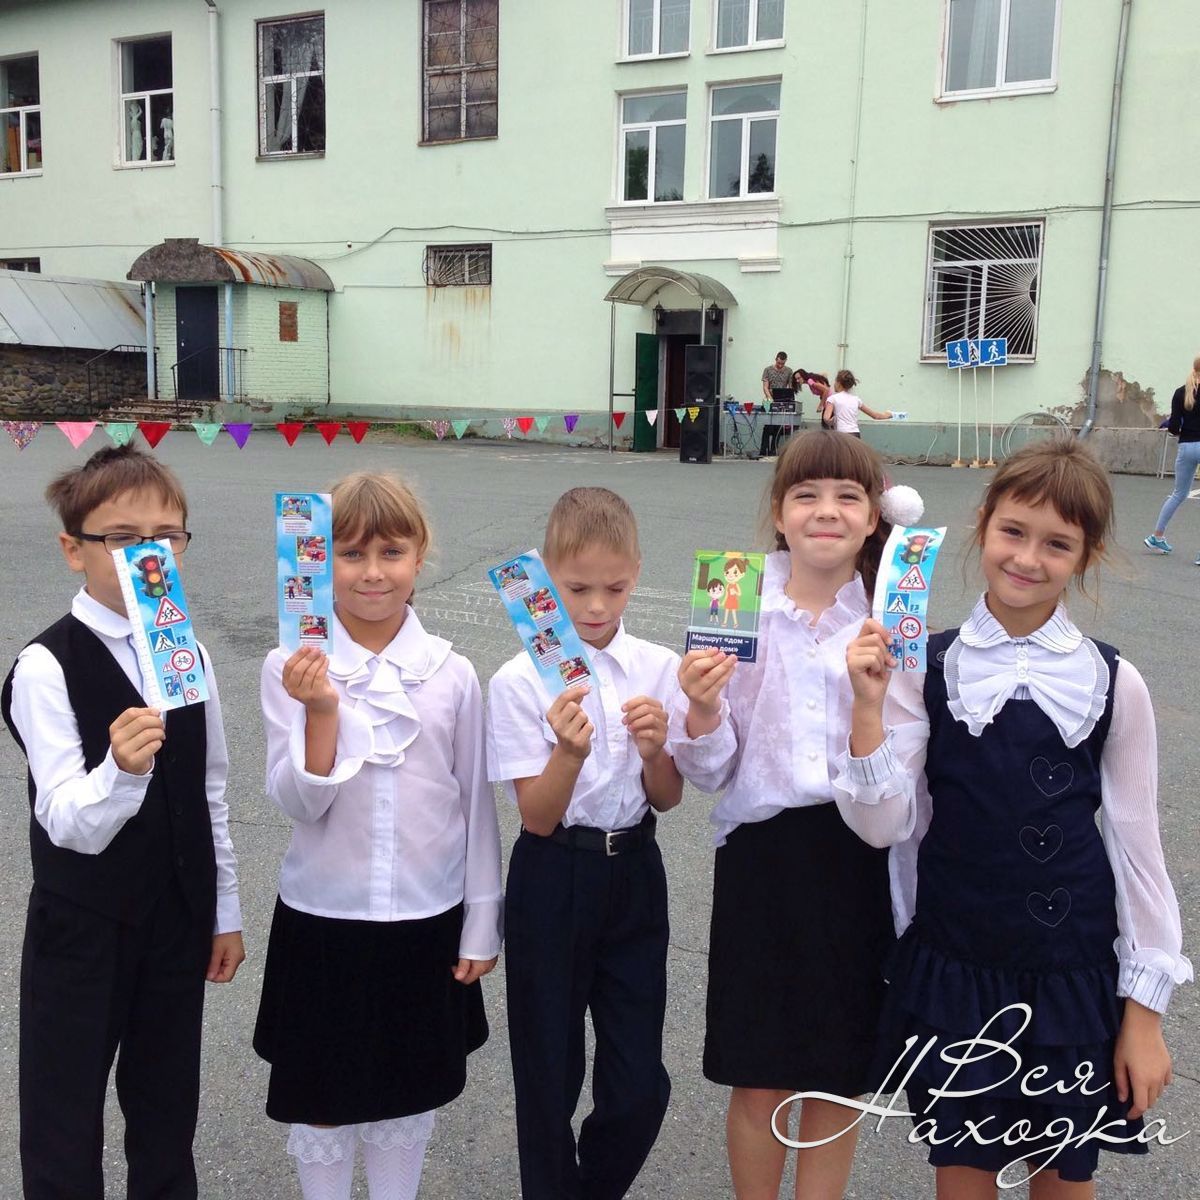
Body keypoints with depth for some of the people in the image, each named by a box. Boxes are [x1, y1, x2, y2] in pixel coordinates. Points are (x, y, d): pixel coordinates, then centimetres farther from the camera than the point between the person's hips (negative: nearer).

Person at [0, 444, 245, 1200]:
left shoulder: (189, 656, -1)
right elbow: (67, 822, -24)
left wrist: (226, 911, 10)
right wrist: (120, 771, -45)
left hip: (178, 918, 5)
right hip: (82, 930, -4)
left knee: (168, 1111, 20)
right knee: (65, 1124, 12)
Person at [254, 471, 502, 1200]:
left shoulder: (452, 673, -6)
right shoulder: (293, 669, -11)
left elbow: (476, 802, 1)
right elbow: (299, 803, -13)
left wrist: (482, 921, 4)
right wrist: (321, 711, -29)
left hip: (427, 920, 1)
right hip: (323, 920, -1)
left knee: (411, 1094, 18)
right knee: (321, 1099, 15)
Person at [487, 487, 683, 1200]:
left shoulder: (660, 670, -3)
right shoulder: (521, 680, -12)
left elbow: (667, 801, 1)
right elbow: (538, 818, -12)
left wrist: (655, 752, -21)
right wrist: (569, 753, -31)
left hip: (634, 877, 2)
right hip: (553, 882, -2)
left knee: (641, 1085, 6)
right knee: (550, 1079, 12)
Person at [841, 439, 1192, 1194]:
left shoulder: (1112, 684, -7)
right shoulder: (923, 667, -8)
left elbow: (1135, 842, -1)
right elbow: (884, 826, -9)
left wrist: (1145, 1007, 2)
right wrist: (868, 706, -22)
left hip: (1072, 976, 0)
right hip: (950, 968, 0)